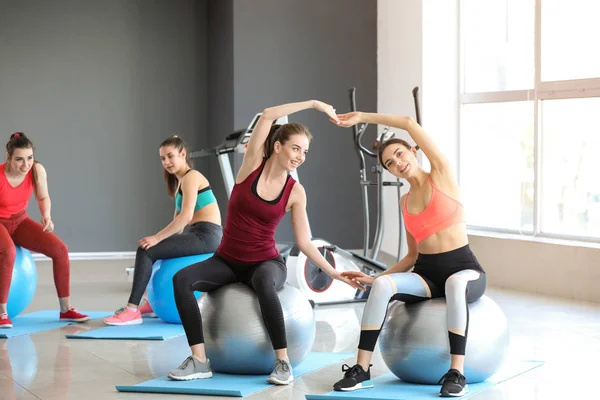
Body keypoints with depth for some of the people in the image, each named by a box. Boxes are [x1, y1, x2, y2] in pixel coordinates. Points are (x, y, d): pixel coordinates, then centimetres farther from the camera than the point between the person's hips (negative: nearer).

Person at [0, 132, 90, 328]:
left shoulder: (37, 171, -16)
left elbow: (43, 198, 2)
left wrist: (46, 216, -18)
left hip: (20, 221, 5)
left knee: (60, 249, -14)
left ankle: (66, 309, -3)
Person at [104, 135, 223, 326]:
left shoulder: (191, 177, -10)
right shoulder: (181, 180, 20)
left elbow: (186, 216, -22)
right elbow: (179, 218, 18)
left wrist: (157, 238, -23)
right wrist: (162, 238, 6)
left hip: (206, 235, -10)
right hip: (201, 235, 10)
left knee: (146, 251, -16)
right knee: (157, 249, 28)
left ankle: (132, 310, -17)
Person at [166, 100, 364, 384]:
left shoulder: (296, 192, -4)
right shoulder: (252, 166, -6)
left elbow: (304, 242, -1)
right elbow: (268, 115, -15)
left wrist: (335, 273, -7)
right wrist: (313, 104, -13)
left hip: (266, 263, -1)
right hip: (227, 261, 1)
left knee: (263, 282, -40)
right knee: (182, 279, -27)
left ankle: (283, 362, -29)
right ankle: (199, 360, -24)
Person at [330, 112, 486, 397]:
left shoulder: (441, 175, -1)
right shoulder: (405, 202, 13)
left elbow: (411, 124, -8)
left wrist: (361, 117, -2)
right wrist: (374, 278, 7)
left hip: (465, 271, -4)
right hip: (426, 274, 4)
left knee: (455, 284, -42)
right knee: (383, 285, -27)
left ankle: (456, 373, -37)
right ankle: (361, 369, -26)